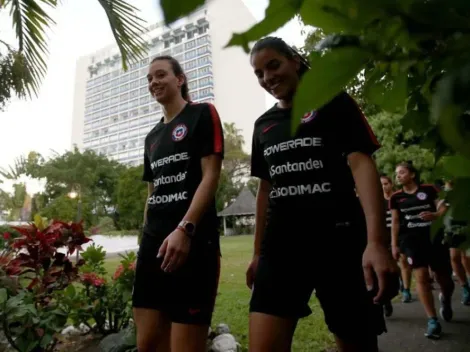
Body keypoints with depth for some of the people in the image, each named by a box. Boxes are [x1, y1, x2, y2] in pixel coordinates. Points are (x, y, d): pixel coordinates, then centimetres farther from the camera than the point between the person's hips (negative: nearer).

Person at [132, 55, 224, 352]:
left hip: (193, 240, -7)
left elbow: (211, 176, -9)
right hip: (154, 243, 7)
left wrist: (184, 229, -18)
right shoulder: (152, 136, 21)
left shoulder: (203, 114, 1)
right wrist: (146, 236, 16)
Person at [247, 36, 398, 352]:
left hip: (340, 240, -3)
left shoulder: (334, 103, 3)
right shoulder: (263, 125, 16)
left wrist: (376, 242, -20)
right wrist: (258, 252, 17)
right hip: (281, 246, 4)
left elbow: (361, 164, -8)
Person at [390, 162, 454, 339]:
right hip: (411, 239, 1)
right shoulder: (396, 197, 5)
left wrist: (435, 214, -22)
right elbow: (395, 222, 7)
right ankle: (433, 321, 2)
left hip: (434, 237, 0)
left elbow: (443, 207, 0)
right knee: (421, 277, -8)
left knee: (443, 277, 8)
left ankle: (446, 299, 44)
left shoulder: (429, 189, 1)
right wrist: (394, 244, 5)